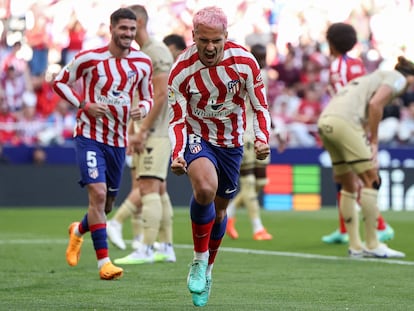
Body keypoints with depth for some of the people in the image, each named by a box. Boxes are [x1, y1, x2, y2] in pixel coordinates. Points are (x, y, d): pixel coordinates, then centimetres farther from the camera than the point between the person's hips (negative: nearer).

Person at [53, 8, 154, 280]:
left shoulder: (143, 63, 1)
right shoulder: (90, 58, -9)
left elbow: (148, 97, 14)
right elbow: (60, 82, 1)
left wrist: (143, 109, -10)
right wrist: (84, 105, -13)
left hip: (119, 140, 5)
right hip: (90, 136, -5)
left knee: (107, 204, 12)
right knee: (98, 192, -19)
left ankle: (79, 231, 46)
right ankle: (104, 261, -16)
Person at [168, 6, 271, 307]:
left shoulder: (244, 61, -17)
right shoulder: (181, 70, -20)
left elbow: (260, 107, -7)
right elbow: (177, 120, -14)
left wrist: (263, 139, -24)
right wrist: (177, 154, -30)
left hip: (232, 142, 3)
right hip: (197, 136, -3)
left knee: (219, 209, 15)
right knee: (205, 187, -32)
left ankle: (208, 269, 38)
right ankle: (199, 260, -13)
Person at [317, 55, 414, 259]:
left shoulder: (379, 77, 32)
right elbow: (375, 104, -11)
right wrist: (374, 141, -5)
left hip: (325, 121, 9)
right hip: (344, 121, -9)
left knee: (348, 186, 14)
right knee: (371, 181, -2)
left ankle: (355, 246, 17)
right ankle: (372, 245, 1)